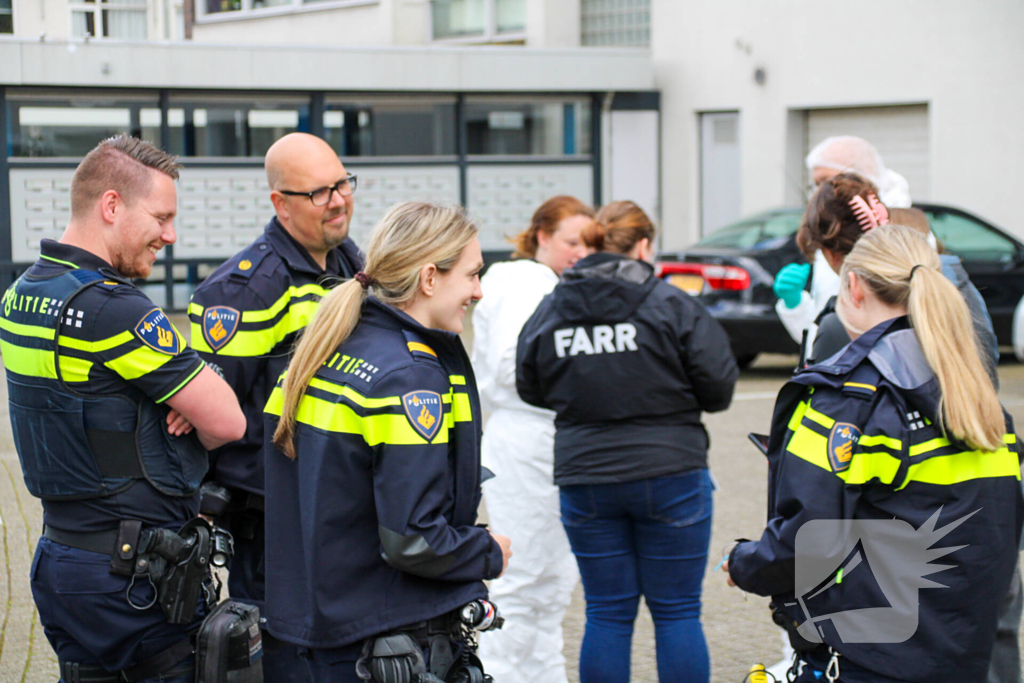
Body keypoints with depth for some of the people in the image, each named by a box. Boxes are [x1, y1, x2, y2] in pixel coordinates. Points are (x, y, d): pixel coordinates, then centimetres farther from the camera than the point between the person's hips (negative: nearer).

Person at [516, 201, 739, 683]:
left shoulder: (548, 311, 1)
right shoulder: (671, 305, -9)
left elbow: (530, 389, 10)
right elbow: (718, 387, -9)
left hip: (584, 478, 3)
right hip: (669, 475, -3)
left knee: (607, 614, 10)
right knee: (677, 612, 6)